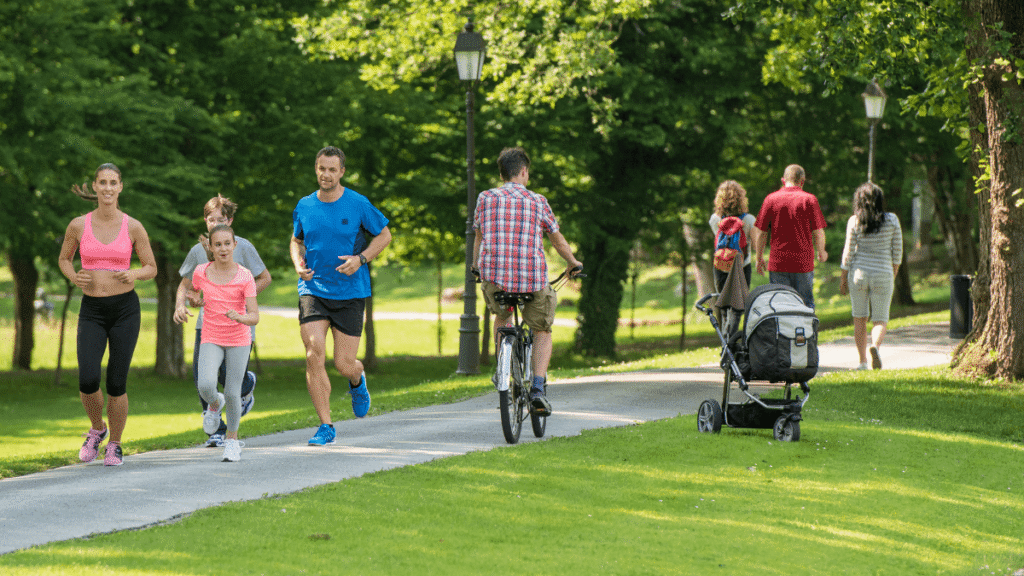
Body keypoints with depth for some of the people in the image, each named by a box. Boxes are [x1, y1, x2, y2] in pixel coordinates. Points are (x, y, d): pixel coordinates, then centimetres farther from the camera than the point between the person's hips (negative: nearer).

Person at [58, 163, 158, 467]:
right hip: (92, 312, 1)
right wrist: (74, 277, -5)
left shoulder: (133, 227, -2)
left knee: (116, 383, -2)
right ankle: (97, 429, 16)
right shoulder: (78, 225, 0)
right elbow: (64, 259, 17)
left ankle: (114, 445, 18)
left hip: (125, 308, -1)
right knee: (87, 381, -14)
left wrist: (133, 274, -16)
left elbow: (151, 269, 6)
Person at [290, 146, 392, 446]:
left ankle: (357, 381, 40)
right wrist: (298, 264, -1)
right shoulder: (304, 207, 4)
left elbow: (384, 235, 6)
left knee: (344, 364, -1)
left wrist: (361, 259, -11)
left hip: (349, 293, -1)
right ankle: (325, 427, -6)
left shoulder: (358, 204, -5)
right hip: (313, 289, 2)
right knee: (314, 355, -15)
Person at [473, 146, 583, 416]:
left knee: (502, 316, 35)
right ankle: (538, 388, 3)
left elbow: (478, 237, 20)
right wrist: (573, 263, 35)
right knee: (542, 331, 21)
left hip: (494, 275, 1)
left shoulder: (486, 199, 7)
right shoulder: (537, 202, 5)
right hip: (533, 280, -1)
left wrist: (477, 267, 39)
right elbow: (557, 240, 16)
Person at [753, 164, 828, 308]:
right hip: (804, 262, -1)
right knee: (806, 306, 7)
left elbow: (760, 232, 2)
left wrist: (759, 258, 15)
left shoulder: (771, 199, 2)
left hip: (777, 263, 1)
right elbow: (818, 232, -2)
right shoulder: (809, 199, -3)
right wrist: (821, 253, 17)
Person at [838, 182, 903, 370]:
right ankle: (875, 346, -25)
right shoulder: (891, 220, -3)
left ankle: (863, 361, 9)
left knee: (860, 319, 12)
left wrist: (843, 279, 4)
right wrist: (894, 274, 15)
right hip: (882, 275, 0)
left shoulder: (854, 221, -6)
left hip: (858, 272, 0)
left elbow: (848, 252, -4)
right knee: (880, 320, 6)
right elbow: (897, 251, 1)